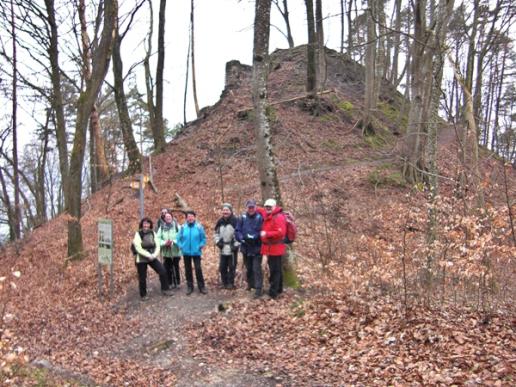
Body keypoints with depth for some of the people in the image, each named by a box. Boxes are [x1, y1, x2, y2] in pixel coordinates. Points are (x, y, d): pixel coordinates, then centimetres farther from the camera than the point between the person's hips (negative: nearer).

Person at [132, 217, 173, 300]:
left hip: (152, 258, 4)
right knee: (142, 278, 4)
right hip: (141, 259, -4)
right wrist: (148, 255, -18)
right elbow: (138, 248, -15)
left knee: (163, 271, -6)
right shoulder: (138, 234, -9)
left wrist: (154, 255, -14)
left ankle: (165, 290, 9)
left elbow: (157, 246, 1)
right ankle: (143, 295, 21)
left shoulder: (153, 233, 4)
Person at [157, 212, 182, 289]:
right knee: (167, 268, 7)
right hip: (166, 252, 2)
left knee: (176, 267, 9)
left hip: (176, 251, -2)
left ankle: (177, 283, 22)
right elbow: (158, 238, -3)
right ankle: (169, 283, 19)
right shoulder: (162, 228, 1)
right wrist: (164, 243, -19)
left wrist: (173, 242, -21)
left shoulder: (177, 226, -6)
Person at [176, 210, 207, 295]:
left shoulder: (199, 226, -9)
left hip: (196, 252, -3)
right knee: (188, 270, 11)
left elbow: (203, 238, -1)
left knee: (198, 269, -3)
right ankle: (190, 286, 23)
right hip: (186, 252, 3)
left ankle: (201, 286, 9)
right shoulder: (183, 227, -4)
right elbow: (178, 238, 5)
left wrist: (201, 246, -11)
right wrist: (181, 246, -4)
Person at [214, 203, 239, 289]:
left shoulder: (235, 221, -12)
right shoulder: (220, 221, 8)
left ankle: (231, 283, 9)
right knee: (222, 267, 9)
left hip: (232, 248, -6)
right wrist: (218, 241, 6)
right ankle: (225, 283, 21)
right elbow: (216, 232, 19)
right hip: (223, 248, 6)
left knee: (232, 266, 0)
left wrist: (236, 244, -14)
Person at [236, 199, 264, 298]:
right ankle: (250, 284, 37)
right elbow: (237, 231, -1)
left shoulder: (260, 218, -10)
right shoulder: (242, 218, -2)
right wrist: (242, 238, -18)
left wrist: (253, 237, -24)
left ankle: (258, 289, -5)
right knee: (248, 268, 19)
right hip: (246, 248, 4)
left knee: (256, 268, -9)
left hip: (257, 248, -4)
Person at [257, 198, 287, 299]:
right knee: (277, 269, 20)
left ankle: (273, 292, -5)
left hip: (275, 248, -10)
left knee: (274, 270, -8)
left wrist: (266, 234, -22)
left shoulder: (279, 217, -16)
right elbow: (262, 211, 37)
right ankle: (279, 288, 32)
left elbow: (280, 232, -25)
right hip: (270, 247, 10)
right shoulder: (267, 215, 13)